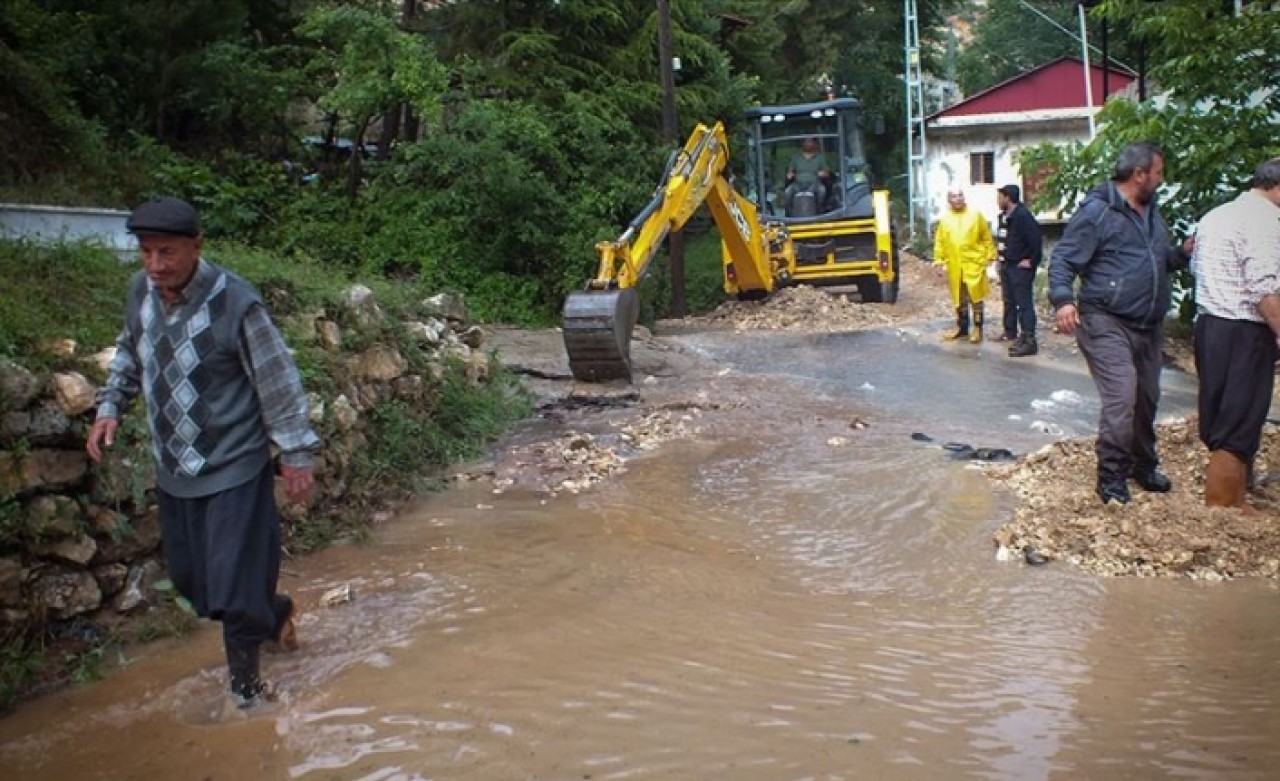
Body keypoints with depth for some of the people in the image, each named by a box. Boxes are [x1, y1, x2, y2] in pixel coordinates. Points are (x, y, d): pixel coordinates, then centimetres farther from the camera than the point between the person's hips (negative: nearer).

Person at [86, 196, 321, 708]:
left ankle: (244, 683, 21)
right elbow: (130, 353, 16)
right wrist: (110, 406, 5)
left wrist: (295, 454, -11)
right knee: (190, 579, 18)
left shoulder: (235, 302, -23)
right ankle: (274, 614, 43)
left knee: (233, 591, -3)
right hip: (173, 467, 7)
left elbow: (278, 382, -15)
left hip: (234, 467, -7)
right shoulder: (141, 291, -4)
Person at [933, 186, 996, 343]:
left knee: (975, 296, -2)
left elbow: (987, 237, 2)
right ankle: (962, 327, 24)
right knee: (959, 298, 12)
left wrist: (990, 256, -1)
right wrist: (939, 261, 3)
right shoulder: (945, 219, 6)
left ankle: (977, 328, 7)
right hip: (954, 266, 3)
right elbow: (939, 242, 8)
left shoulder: (975, 215, -1)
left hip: (974, 263, -3)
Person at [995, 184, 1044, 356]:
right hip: (1006, 265, 10)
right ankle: (1010, 331, 36)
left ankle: (1029, 341, -10)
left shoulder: (1022, 215, -19)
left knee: (1024, 303, -10)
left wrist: (1031, 261, -20)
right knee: (1009, 301, 21)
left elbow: (1035, 238, -25)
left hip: (1021, 267, -10)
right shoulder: (1004, 216, 11)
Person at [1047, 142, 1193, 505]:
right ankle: (1111, 476, -4)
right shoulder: (1097, 210, -12)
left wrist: (1184, 252, 6)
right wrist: (1063, 299, -30)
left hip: (1148, 325, 9)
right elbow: (1063, 259, -15)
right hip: (1107, 324, -8)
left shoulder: (1151, 211, 16)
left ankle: (1143, 466, 33)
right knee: (1121, 398, -16)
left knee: (1147, 399, 16)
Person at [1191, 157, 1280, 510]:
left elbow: (1195, 267, 24)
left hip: (1208, 323, 9)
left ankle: (1235, 503, 29)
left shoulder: (1214, 216, 14)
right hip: (1244, 333, -9)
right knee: (1236, 432, -4)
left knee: (1219, 421, 17)